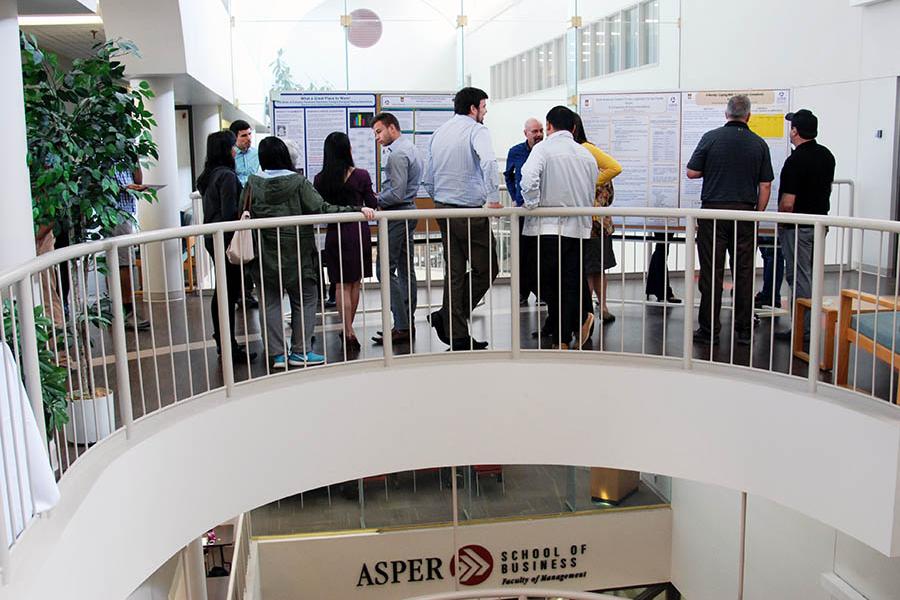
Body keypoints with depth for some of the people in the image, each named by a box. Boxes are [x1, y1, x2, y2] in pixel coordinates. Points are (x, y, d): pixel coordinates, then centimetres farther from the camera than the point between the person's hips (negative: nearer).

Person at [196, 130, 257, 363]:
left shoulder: (208, 175, 12)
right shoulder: (227, 176, -16)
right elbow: (230, 213, -20)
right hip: (226, 238, -10)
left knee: (221, 291, 16)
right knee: (229, 292, -6)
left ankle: (222, 342, 24)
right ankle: (230, 348, -3)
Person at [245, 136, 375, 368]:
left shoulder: (253, 184, -3)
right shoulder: (298, 182, -11)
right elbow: (322, 209, -19)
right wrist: (357, 210, -20)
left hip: (266, 255, 3)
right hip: (296, 253, -2)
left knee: (272, 302, 10)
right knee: (305, 299, 10)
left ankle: (278, 354, 9)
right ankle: (300, 351, 10)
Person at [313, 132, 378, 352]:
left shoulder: (320, 179, -6)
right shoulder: (361, 175, -9)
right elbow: (372, 205, -1)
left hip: (335, 233, 0)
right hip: (359, 232, 0)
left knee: (342, 284, 6)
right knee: (355, 283, 13)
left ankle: (348, 332, -1)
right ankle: (348, 329, 24)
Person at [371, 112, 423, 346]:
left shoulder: (397, 154, -16)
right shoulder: (411, 149, 16)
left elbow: (397, 194, -22)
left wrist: (376, 201, -7)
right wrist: (381, 199, 10)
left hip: (397, 216, -11)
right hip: (409, 211, 11)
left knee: (386, 270, -9)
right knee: (406, 270, 12)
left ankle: (402, 327, -11)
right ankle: (408, 324, 17)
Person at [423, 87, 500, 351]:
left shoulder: (439, 133, 14)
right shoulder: (476, 130, -9)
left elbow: (428, 179, 16)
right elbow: (488, 162, -29)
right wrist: (494, 198, -24)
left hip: (443, 210, 8)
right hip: (470, 211, -8)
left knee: (454, 272, 10)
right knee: (486, 269, 3)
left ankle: (457, 335, 12)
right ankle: (445, 318, -3)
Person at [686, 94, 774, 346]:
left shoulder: (711, 138, -3)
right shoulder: (759, 144, 4)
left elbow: (692, 172, -1)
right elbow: (765, 186, 4)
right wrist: (757, 214, 13)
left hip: (713, 212, -2)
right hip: (745, 212, 2)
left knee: (712, 273, 2)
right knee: (744, 273, 7)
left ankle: (709, 330, 5)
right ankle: (744, 330, 12)